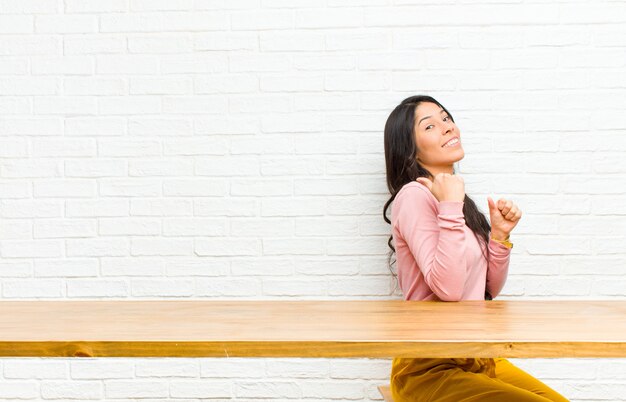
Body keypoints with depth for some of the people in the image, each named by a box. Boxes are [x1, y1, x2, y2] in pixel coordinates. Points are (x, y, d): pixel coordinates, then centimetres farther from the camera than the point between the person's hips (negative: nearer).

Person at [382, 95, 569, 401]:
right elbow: (448, 288, -24)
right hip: (430, 368, -8)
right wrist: (451, 207, -21)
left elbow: (490, 289, 13)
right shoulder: (414, 195, -13)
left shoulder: (456, 199, 13)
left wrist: (500, 234, 0)